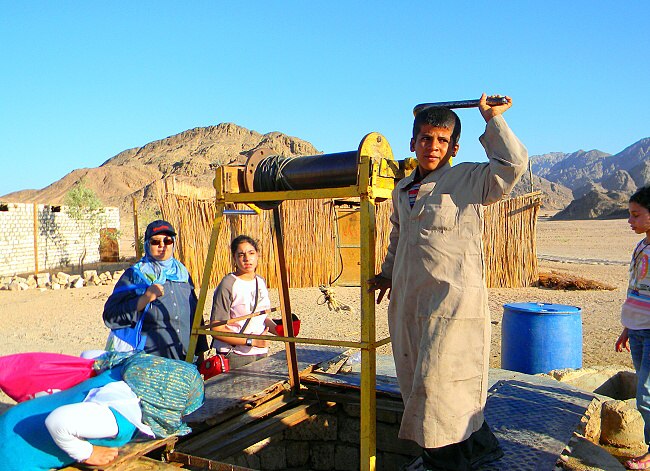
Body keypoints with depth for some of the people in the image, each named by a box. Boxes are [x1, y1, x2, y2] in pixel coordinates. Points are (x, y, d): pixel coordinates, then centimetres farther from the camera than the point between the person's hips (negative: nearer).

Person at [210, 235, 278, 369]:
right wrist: (252, 341, -20)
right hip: (235, 358, -6)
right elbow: (217, 329, -17)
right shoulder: (228, 285, -14)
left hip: (261, 353, 6)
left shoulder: (261, 282, 8)